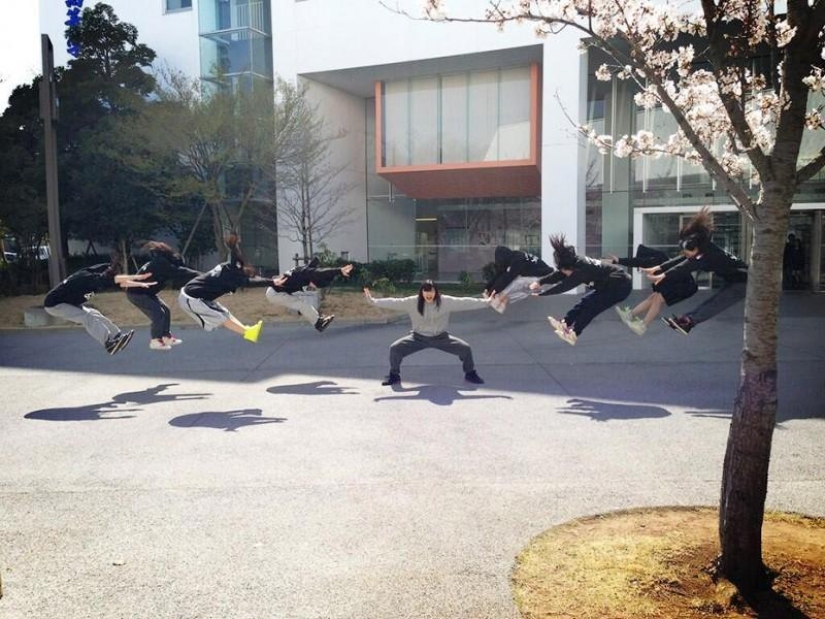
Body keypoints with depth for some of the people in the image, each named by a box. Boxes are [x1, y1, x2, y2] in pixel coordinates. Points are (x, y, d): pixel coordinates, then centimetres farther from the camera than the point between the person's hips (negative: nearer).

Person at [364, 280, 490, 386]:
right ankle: (394, 376, 9)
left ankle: (470, 374, 15)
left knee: (465, 348, -14)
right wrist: (373, 301, -27)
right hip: (419, 337, 0)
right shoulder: (412, 302, -17)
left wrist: (486, 302, -23)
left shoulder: (445, 301, -17)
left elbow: (464, 302, -19)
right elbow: (394, 302, -19)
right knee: (394, 348, -17)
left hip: (440, 337, 0)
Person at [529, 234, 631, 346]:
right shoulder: (578, 264, -6)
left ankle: (573, 335, -8)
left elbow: (564, 285, -32)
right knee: (586, 301, 4)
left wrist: (541, 293, -28)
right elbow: (558, 275, -2)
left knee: (591, 307, -12)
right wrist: (540, 282, -15)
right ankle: (565, 324, 2)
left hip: (621, 286, -9)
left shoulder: (583, 268, -32)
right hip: (610, 285, 9)